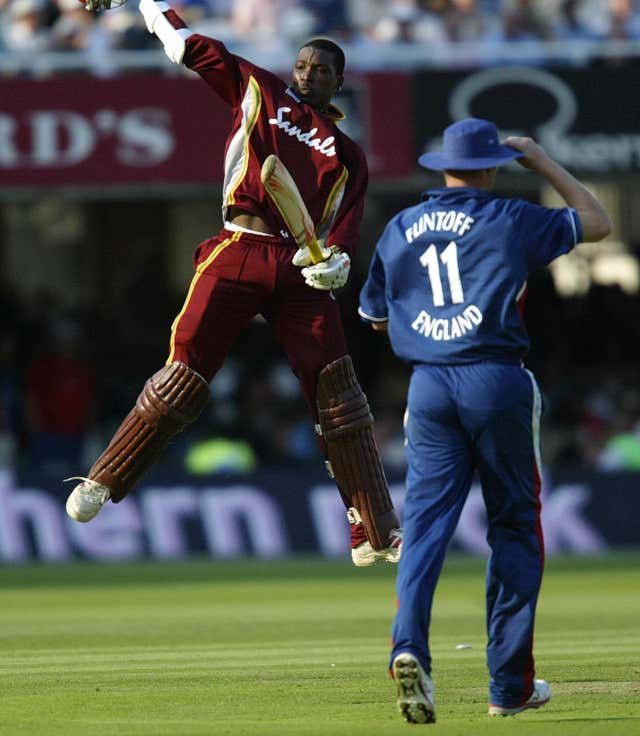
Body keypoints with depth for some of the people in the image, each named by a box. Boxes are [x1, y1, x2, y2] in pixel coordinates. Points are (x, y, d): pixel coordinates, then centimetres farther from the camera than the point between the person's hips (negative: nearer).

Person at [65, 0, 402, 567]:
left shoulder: (348, 154, 19)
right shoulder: (260, 92, 16)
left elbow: (347, 228, 7)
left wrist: (336, 262, -14)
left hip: (304, 268, 1)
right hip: (238, 256, -1)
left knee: (337, 391, -7)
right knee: (185, 375, -11)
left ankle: (377, 536, -8)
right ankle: (103, 483, 0)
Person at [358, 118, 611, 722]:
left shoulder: (398, 229, 13)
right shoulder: (509, 219, 1)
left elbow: (376, 315, 23)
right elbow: (597, 222, 13)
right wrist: (540, 160, 19)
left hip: (428, 387, 3)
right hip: (496, 380, -3)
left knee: (425, 519, -1)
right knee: (514, 524, 7)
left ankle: (409, 645, -28)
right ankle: (510, 684, 7)